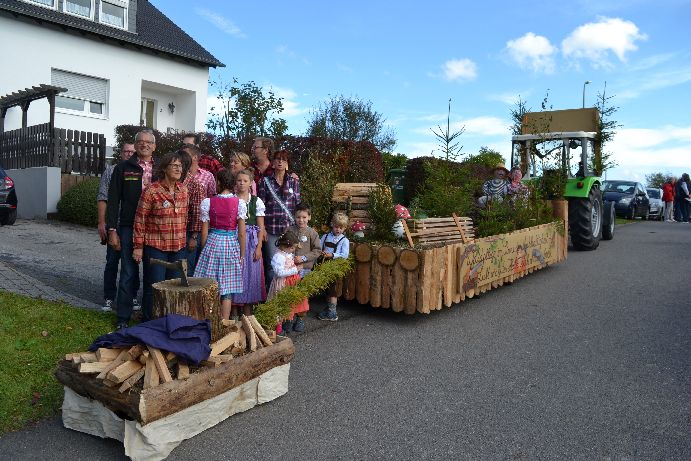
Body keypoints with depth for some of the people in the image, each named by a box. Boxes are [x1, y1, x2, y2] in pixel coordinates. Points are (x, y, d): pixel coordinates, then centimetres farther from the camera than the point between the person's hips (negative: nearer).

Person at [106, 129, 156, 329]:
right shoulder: (123, 168, 3)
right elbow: (113, 200, 2)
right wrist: (112, 230, -4)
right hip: (129, 228, -1)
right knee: (128, 273, 2)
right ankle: (123, 318, 13)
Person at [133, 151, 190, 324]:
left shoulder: (183, 190, 6)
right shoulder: (151, 191, -10)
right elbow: (140, 220, -7)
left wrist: (189, 238, 15)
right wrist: (138, 246, -8)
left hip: (179, 248, 5)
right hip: (155, 247, -5)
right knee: (154, 288, 4)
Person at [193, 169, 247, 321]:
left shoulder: (207, 202, -5)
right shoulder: (240, 203, -5)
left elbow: (204, 232, -1)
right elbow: (242, 233, -5)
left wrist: (204, 250, 13)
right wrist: (242, 255, 5)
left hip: (213, 244, 0)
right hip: (232, 246, 0)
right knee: (227, 290, 8)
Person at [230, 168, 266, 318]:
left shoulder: (256, 201, 4)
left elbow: (261, 227, 3)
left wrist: (259, 246, -4)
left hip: (251, 241, 1)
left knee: (250, 272, 3)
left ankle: (247, 313, 14)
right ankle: (234, 311, 12)